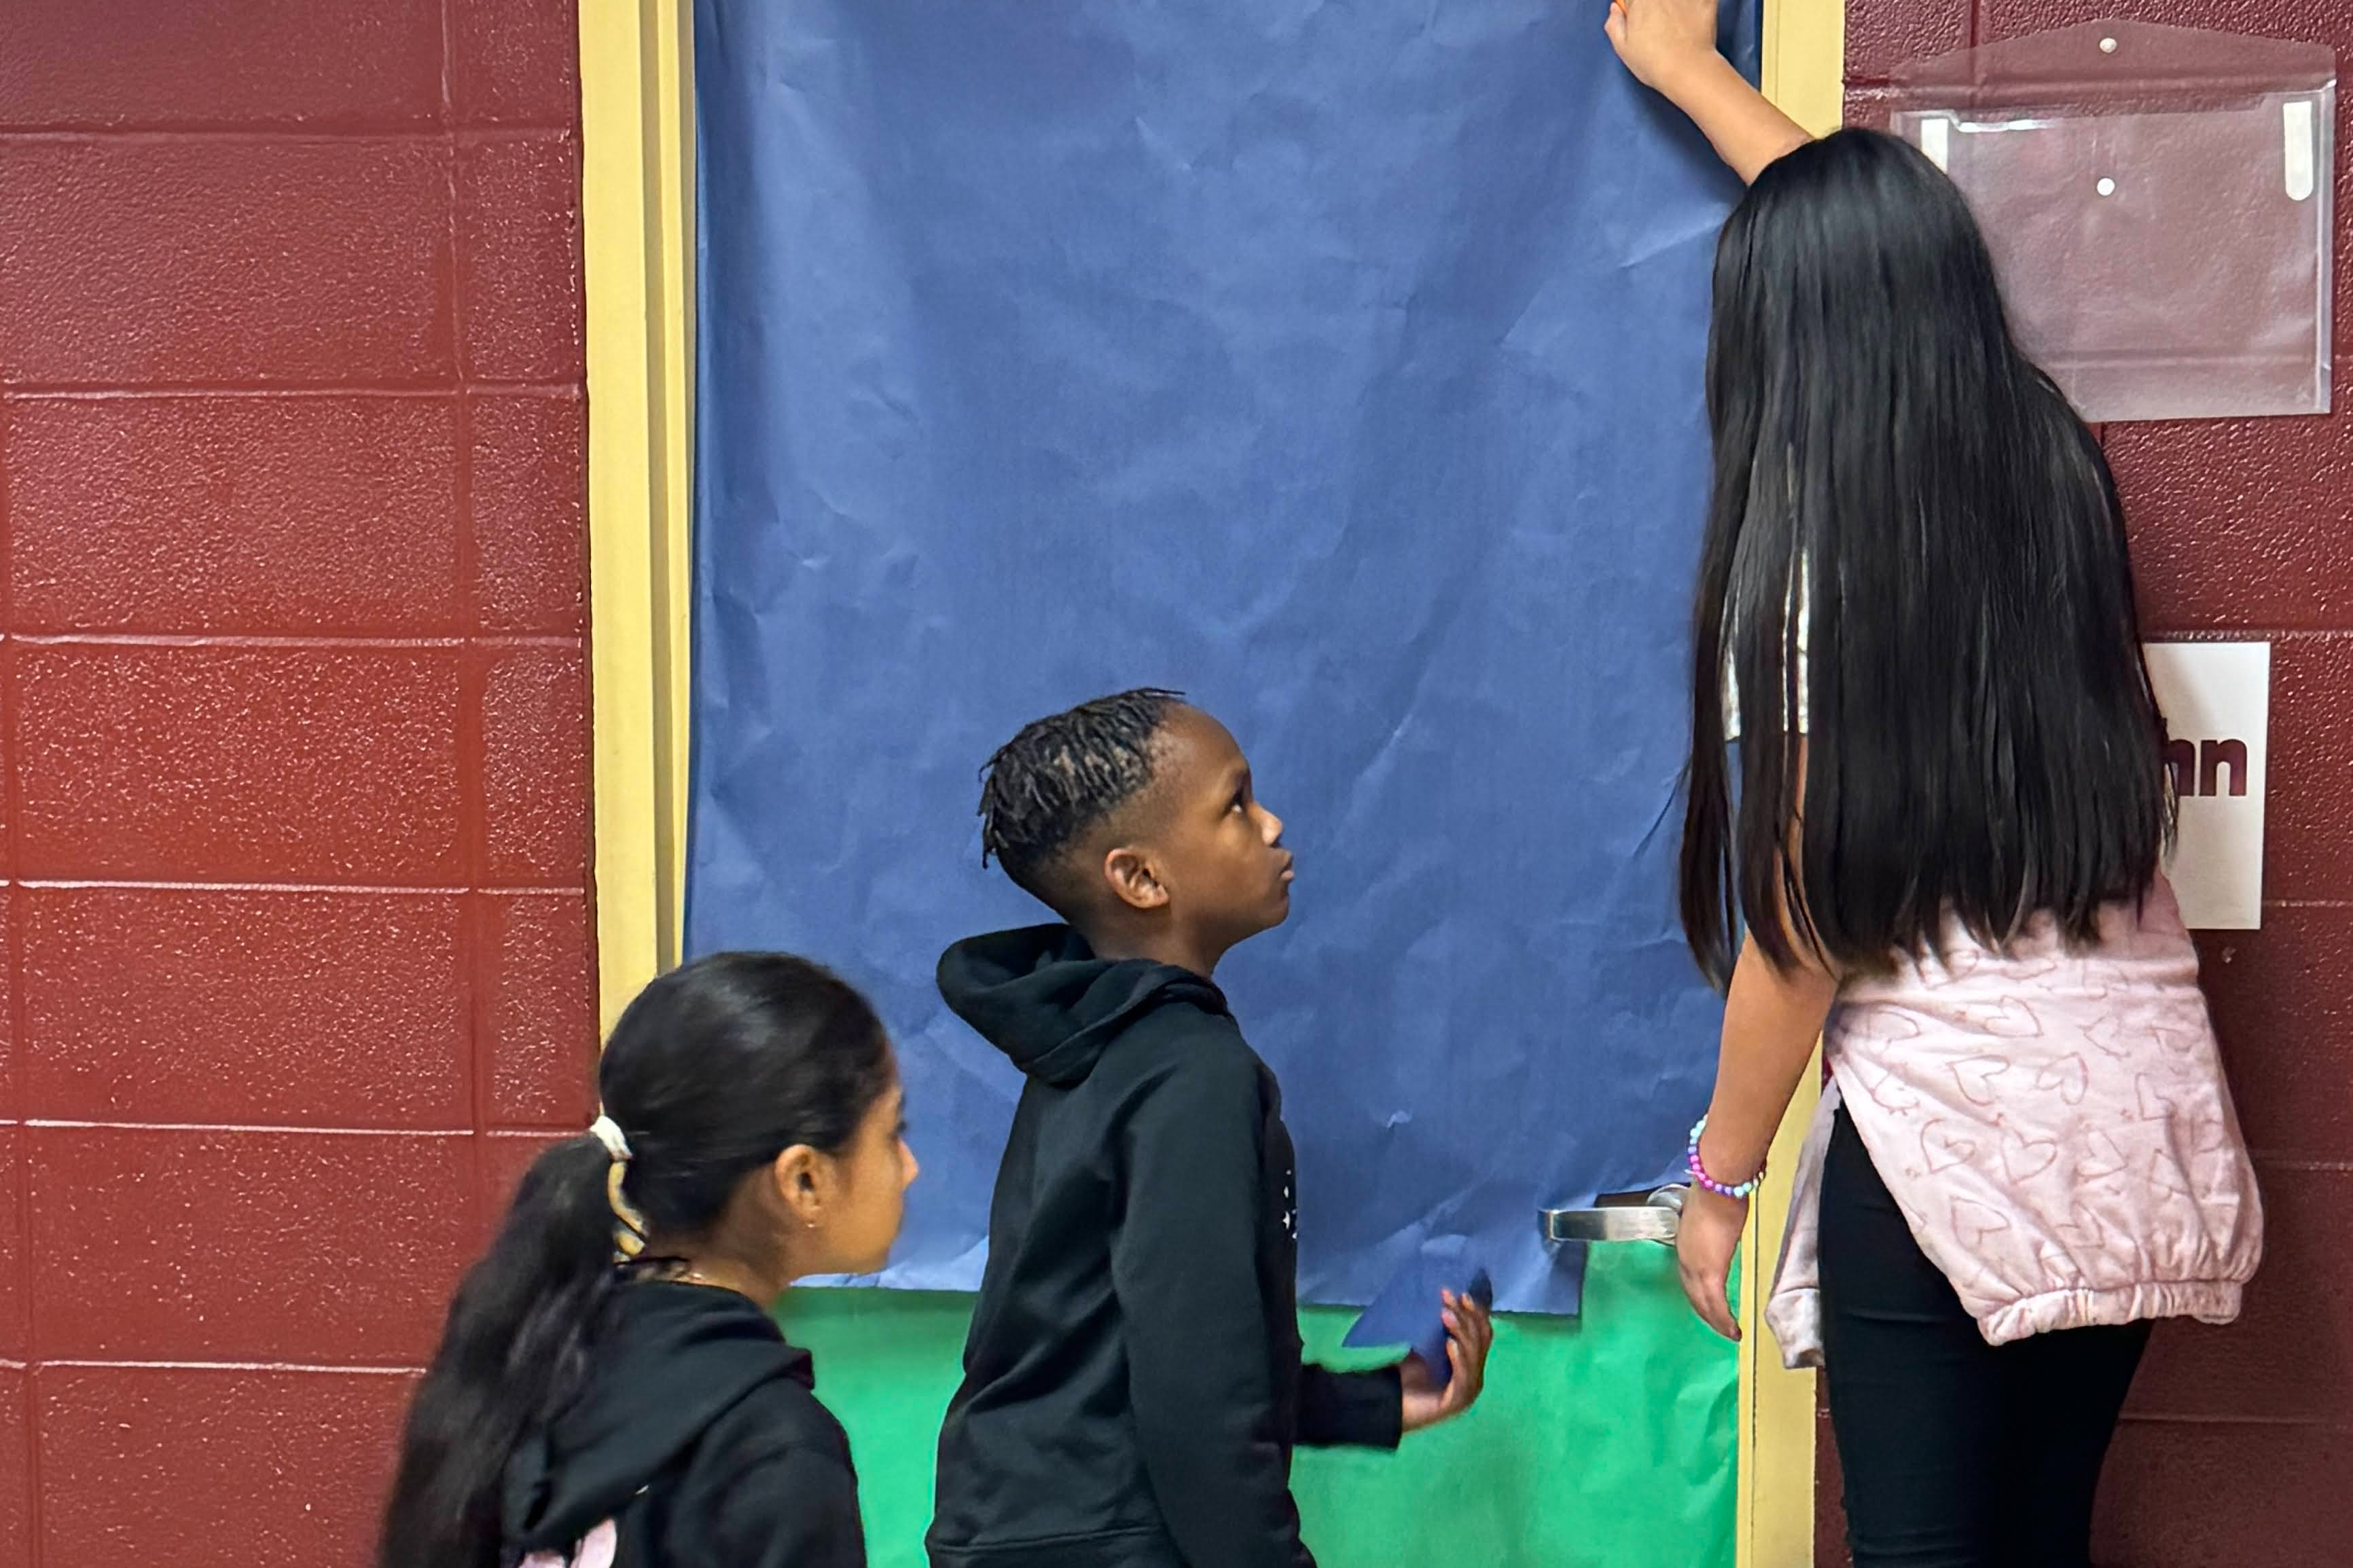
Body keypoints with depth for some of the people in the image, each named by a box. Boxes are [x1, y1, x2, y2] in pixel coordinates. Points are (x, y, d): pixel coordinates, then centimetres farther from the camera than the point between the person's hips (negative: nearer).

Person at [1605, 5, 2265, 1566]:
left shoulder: (1804, 561, -13)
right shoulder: (2056, 468, 4)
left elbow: (1801, 935, -10)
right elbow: (1888, 252, 23)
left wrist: (1722, 1173, 4)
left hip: (1945, 1130, -6)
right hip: (2147, 1118, 6)